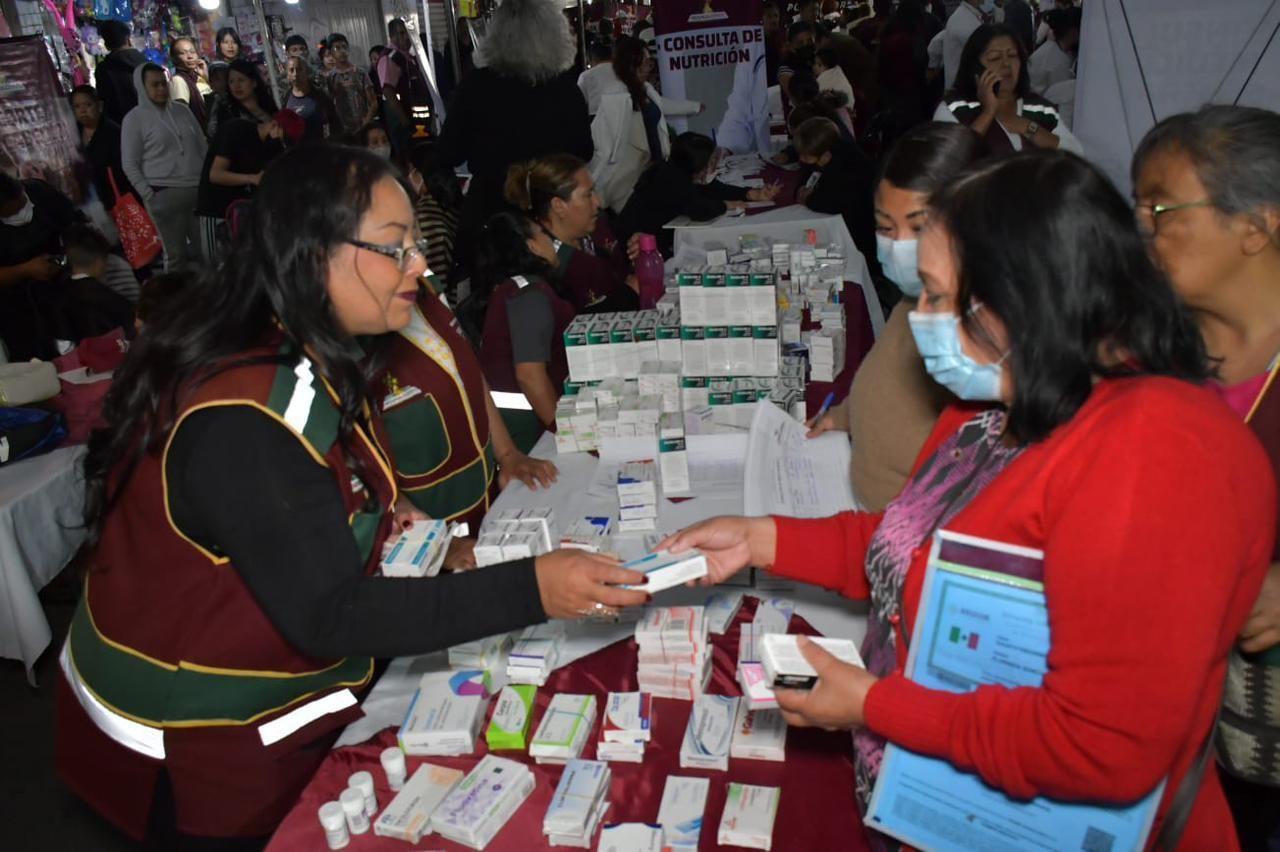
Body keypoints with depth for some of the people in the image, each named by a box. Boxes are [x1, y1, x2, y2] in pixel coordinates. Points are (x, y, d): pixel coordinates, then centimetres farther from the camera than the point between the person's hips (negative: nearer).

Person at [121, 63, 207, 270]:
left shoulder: (182, 110, 13)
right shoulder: (134, 118, 1)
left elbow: (203, 147, 17)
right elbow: (129, 164, 0)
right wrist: (150, 196, -7)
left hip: (199, 189, 4)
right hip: (164, 193, -4)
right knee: (176, 254, -2)